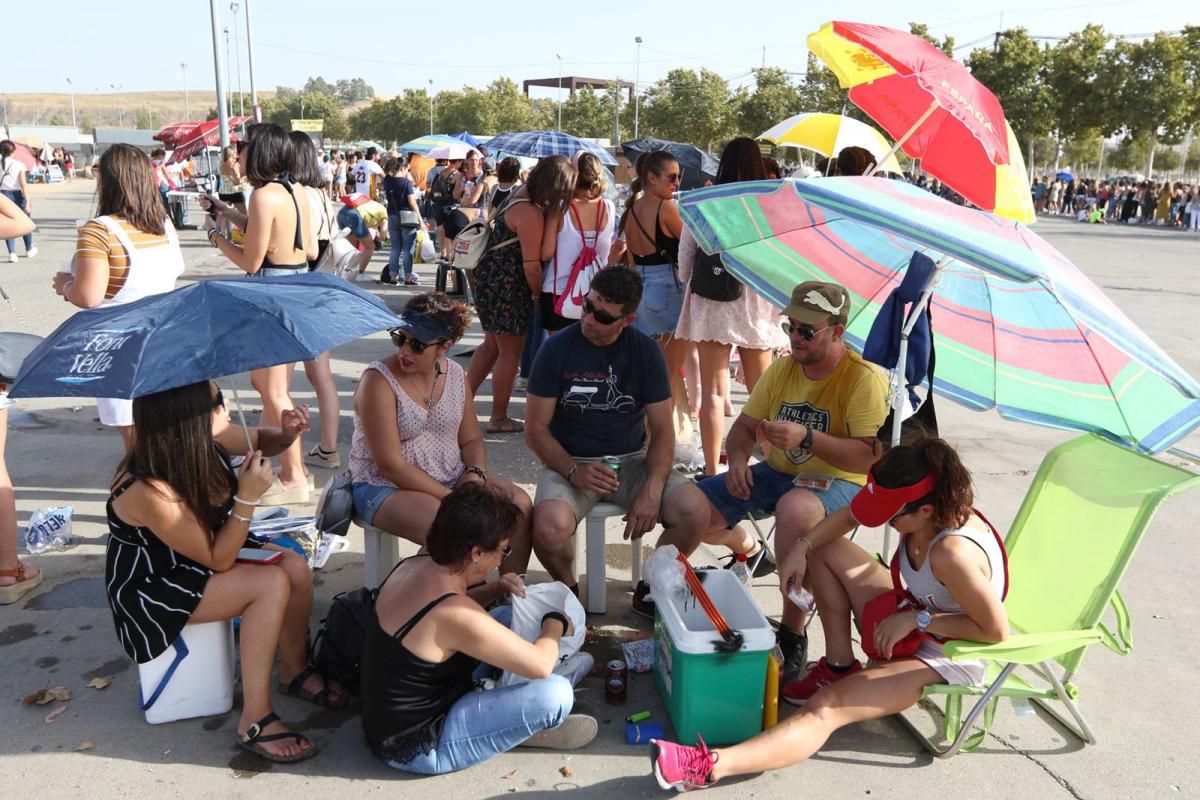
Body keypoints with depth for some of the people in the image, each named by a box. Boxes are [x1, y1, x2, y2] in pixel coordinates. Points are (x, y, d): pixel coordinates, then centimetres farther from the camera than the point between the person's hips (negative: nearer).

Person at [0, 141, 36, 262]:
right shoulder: (19, 165, -5)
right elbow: (23, 184, -12)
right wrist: (27, 202, -13)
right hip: (16, 195, -1)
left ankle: (12, 254, -4)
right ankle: (29, 250, 32)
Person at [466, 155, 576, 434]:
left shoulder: (523, 194, 7)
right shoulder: (531, 214, -24)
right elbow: (532, 266, -20)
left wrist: (552, 216, -1)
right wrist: (540, 294, -5)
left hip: (490, 278, 10)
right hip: (506, 287, -10)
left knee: (493, 343, 21)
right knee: (511, 352, 4)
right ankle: (499, 418, 16)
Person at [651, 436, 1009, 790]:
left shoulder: (952, 554, -38)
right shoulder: (931, 509, -13)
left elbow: (997, 630, -31)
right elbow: (850, 515, 1)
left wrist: (917, 620, -28)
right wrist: (802, 547, -11)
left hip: (945, 655, -9)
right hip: (907, 629, 9)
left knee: (826, 708, -27)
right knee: (824, 550, 7)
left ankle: (710, 766, -41)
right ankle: (839, 668, 9)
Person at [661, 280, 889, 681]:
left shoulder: (865, 379, -15)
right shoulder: (782, 369, 4)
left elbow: (868, 457, -23)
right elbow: (744, 426, 11)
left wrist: (807, 438, -34)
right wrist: (738, 458, -11)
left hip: (838, 481, -6)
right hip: (776, 472, 6)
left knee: (795, 510, -44)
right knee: (681, 510, -11)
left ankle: (793, 632, -24)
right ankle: (741, 542, 25)